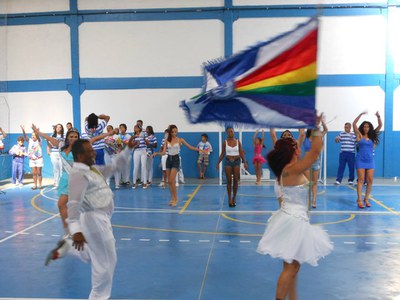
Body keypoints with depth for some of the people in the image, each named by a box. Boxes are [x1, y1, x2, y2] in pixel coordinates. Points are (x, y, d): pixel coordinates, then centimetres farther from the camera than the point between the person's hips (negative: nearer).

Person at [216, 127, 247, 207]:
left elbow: (241, 153, 4)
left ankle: (234, 197, 15)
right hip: (228, 162, -1)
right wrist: (218, 163, 1)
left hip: (236, 162, 1)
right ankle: (229, 198, 7)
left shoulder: (238, 142, 2)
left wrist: (245, 162, -5)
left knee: (236, 180, 2)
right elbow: (222, 154, 5)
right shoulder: (225, 142, 0)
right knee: (229, 181, 0)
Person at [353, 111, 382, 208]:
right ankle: (359, 200, -3)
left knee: (370, 180, 1)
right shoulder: (359, 136, 1)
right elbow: (354, 124, -10)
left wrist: (378, 117, -9)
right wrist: (361, 115, -16)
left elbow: (380, 126, 6)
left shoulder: (372, 137, 9)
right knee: (361, 180, -5)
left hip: (370, 161, 3)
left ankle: (366, 199, 12)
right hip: (361, 160, -3)